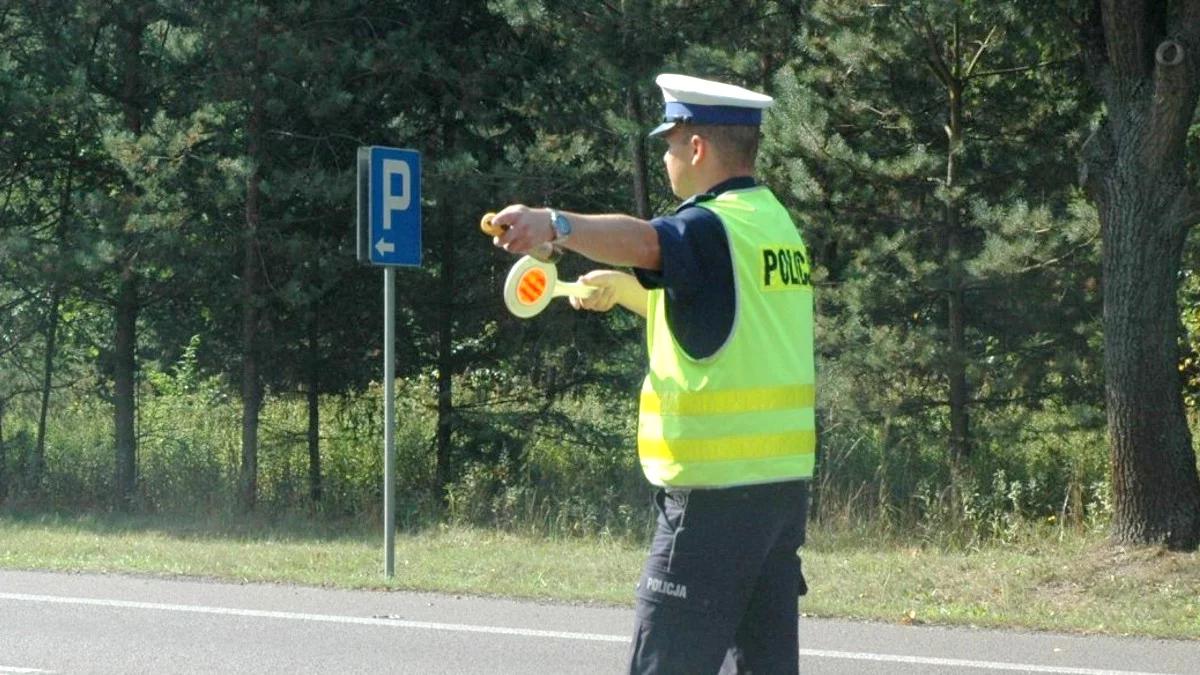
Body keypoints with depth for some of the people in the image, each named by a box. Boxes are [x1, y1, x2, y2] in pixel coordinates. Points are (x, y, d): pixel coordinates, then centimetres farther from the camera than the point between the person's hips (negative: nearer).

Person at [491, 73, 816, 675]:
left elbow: (645, 242, -36)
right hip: (784, 478, 9)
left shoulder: (716, 228, -13)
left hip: (716, 491, -9)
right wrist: (621, 288, 35)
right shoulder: (776, 223, 16)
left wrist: (556, 226, -51)